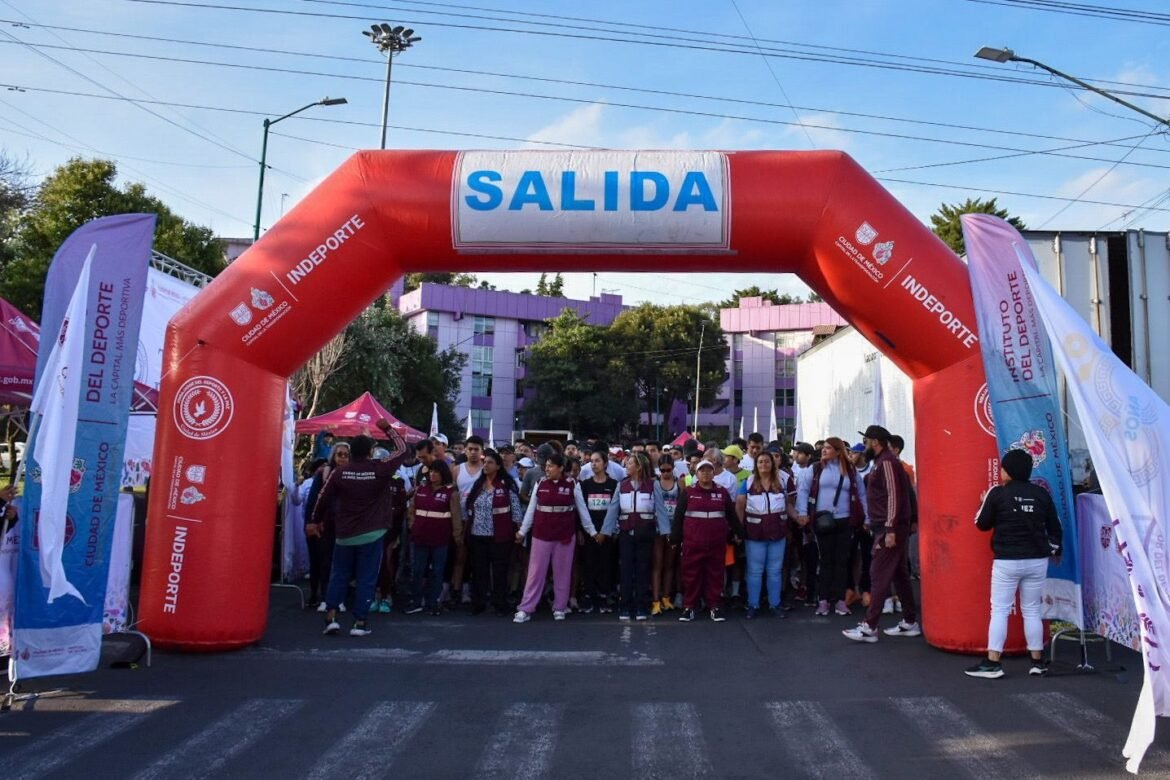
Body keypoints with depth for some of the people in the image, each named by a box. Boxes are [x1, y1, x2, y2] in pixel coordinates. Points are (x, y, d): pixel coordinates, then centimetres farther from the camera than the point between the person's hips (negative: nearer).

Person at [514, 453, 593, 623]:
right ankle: (525, 609, 8)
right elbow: (531, 509, 6)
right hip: (541, 534, 1)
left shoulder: (573, 485, -4)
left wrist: (592, 531, 3)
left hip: (565, 535, -1)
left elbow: (582, 509, 2)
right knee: (536, 572, 4)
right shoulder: (540, 484, 0)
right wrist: (522, 531, 7)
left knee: (562, 573, 9)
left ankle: (559, 608, 21)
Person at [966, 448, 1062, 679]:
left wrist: (986, 503, 18)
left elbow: (982, 524, 0)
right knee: (1032, 611, 13)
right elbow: (1055, 526, 13)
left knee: (999, 610, 1)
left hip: (1007, 561, -4)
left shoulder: (997, 493, -8)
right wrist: (1055, 550, 30)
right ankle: (1037, 661, 17)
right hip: (1037, 560, 4)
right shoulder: (1042, 494, 4)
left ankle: (992, 662, -1)